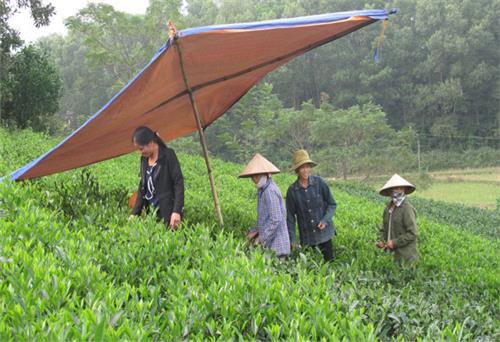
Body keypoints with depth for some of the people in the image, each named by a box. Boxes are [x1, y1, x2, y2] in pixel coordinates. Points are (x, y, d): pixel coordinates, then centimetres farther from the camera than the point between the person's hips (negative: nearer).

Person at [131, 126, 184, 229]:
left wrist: (177, 211, -22)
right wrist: (135, 213, 11)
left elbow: (179, 183, -13)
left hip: (167, 211, -6)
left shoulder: (168, 155, -8)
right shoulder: (144, 159, 10)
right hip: (151, 211, 6)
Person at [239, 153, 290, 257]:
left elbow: (276, 220, -21)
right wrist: (255, 231, 9)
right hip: (269, 243, 9)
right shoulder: (263, 190, 14)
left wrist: (262, 238, -16)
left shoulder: (270, 191, -16)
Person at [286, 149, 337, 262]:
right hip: (306, 238, 1)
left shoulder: (319, 182, -6)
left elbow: (332, 204, 2)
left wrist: (325, 220, -14)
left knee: (329, 261, 5)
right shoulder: (292, 190, -4)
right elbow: (290, 217, 3)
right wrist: (292, 240, 1)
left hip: (324, 233, 0)